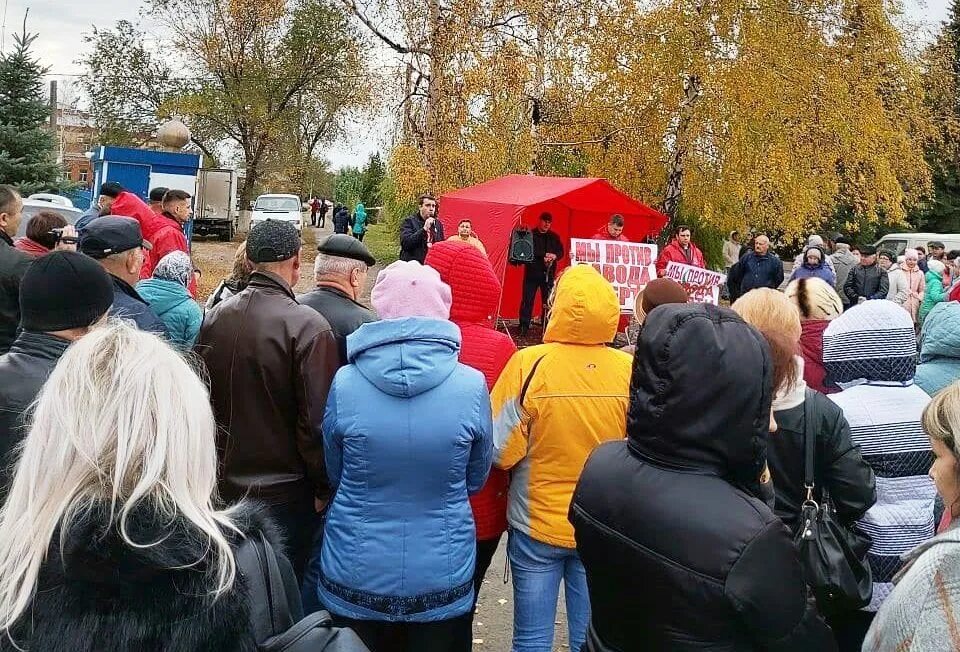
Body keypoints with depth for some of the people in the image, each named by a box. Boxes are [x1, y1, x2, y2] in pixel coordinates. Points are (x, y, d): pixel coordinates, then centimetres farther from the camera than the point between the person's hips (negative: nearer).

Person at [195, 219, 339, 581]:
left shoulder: (215, 317, -3)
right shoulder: (307, 327, -21)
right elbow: (317, 419, -19)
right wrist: (323, 488, -5)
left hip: (224, 483, 5)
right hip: (285, 492, -5)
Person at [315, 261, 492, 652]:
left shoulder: (344, 384, -15)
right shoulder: (472, 385, -15)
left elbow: (333, 473, 2)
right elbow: (476, 479, 1)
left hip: (355, 573, 0)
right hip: (442, 574, 0)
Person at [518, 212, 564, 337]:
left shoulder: (554, 237, 14)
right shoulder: (530, 235, 0)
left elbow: (561, 252, 10)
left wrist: (555, 256, -13)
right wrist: (543, 256, -17)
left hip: (549, 274, 3)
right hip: (532, 272, -3)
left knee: (548, 301, 1)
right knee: (527, 300, -2)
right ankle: (524, 327, 3)